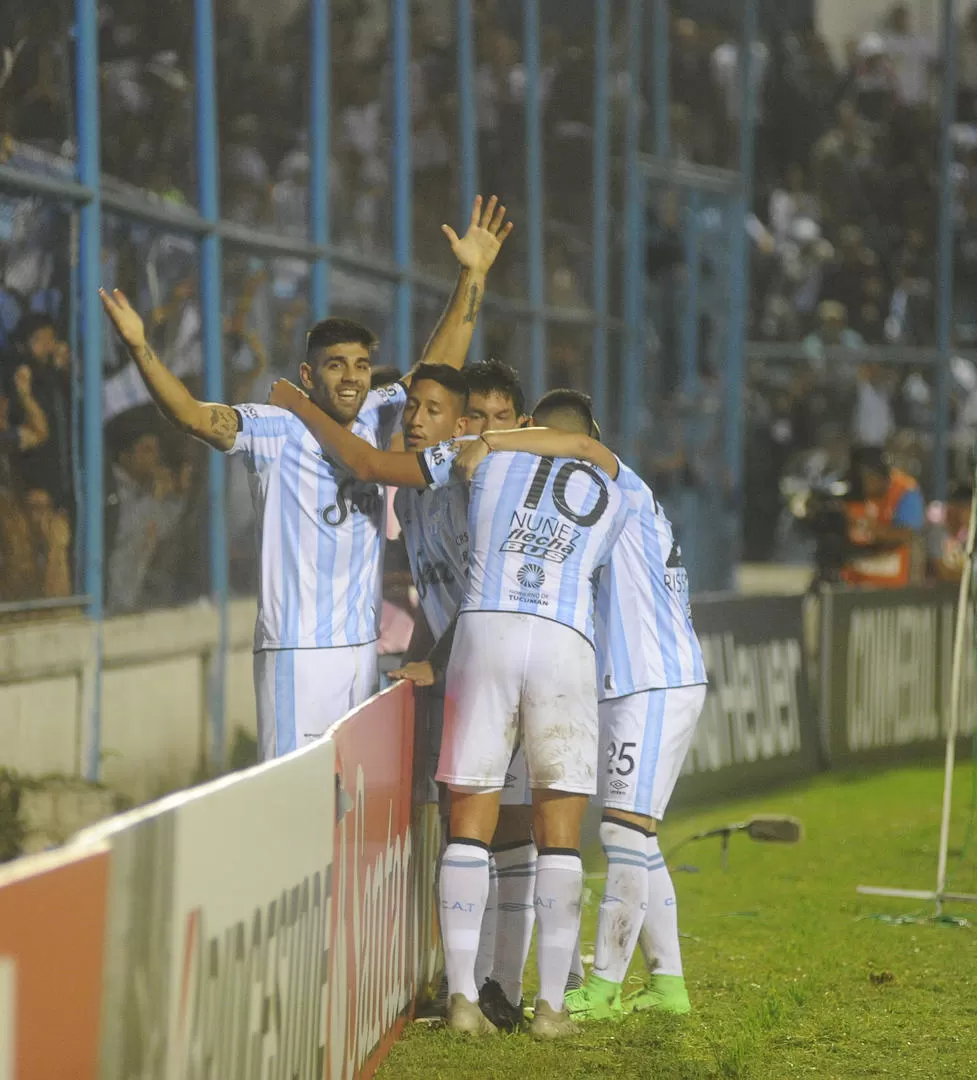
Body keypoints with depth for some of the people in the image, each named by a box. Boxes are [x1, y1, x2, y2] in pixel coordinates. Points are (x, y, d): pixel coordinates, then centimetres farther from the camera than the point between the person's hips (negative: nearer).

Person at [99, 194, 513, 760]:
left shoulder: (376, 420, 11)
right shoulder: (274, 430, -4)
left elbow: (437, 371, 12)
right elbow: (193, 414, -16)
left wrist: (473, 277, 6)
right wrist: (140, 348, -31)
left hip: (362, 645, 6)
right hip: (297, 650, -6)